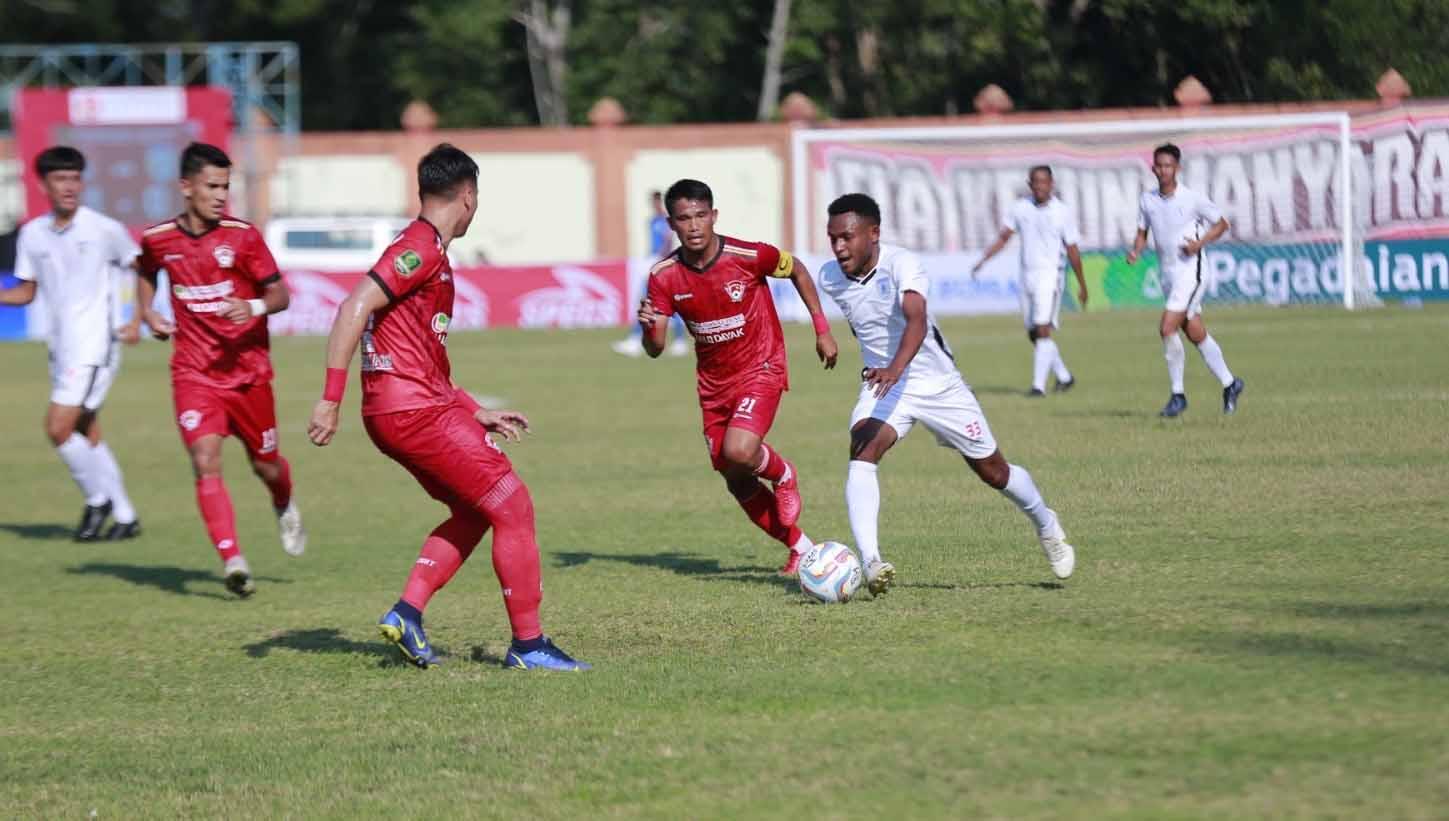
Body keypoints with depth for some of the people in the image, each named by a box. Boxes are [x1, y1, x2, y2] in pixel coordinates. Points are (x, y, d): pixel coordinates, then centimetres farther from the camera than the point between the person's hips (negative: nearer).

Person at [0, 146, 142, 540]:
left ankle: (98, 499, 5)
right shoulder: (32, 234, 6)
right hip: (62, 345, 6)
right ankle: (125, 517, 19)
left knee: (58, 428, -14)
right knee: (87, 437, 9)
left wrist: (139, 320, -7)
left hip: (95, 345, -6)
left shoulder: (104, 230, -8)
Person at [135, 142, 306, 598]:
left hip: (247, 368, 0)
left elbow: (280, 294, -5)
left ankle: (285, 508, 48)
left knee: (265, 464, 12)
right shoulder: (158, 239, -2)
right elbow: (146, 273, 22)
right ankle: (232, 560, -22)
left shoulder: (242, 236, -8)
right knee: (205, 462, -18)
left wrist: (255, 307, -26)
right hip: (193, 372, 0)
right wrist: (149, 313, 5)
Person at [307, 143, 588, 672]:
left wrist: (477, 414, 26)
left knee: (474, 512, 18)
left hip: (409, 409, 10)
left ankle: (407, 613, 8)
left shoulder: (427, 249, 20)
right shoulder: (422, 248, -12)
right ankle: (527, 644, -1)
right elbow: (354, 309, -22)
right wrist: (331, 400, -25)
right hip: (414, 410, -10)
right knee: (512, 506, -5)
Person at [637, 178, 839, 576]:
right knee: (738, 485, 9)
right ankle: (801, 548, 30)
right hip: (713, 383, 5)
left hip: (761, 370, -5)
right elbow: (655, 349, -9)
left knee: (739, 452, -29)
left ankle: (783, 474, 7)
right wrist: (648, 326, -32)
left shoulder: (748, 256, -19)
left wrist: (822, 329, 2)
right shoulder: (664, 276, -10)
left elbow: (797, 270, 1)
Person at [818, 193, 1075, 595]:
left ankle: (1047, 526, 41)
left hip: (937, 382, -3)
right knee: (862, 453, -28)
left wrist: (896, 369, -62)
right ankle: (870, 562, -38)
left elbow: (916, 320, -45)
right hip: (882, 385, 3)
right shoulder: (830, 278, -9)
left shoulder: (902, 264, -27)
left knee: (993, 470, 12)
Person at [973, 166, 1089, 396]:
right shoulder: (1020, 208, 5)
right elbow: (1003, 237, 8)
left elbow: (1072, 251, 3)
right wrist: (983, 260, -6)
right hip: (1026, 276, 5)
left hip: (1049, 275, -5)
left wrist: (1082, 285, 8)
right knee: (1033, 334, 10)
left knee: (1043, 330, -16)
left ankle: (1039, 385, -17)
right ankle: (1064, 376, 27)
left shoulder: (1063, 213, -3)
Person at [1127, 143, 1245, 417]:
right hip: (1166, 274, 6)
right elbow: (1142, 232, 16)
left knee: (1167, 328, -18)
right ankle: (1229, 384, 26)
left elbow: (1221, 224, 1)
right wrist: (1135, 251, -6)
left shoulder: (1193, 199, -9)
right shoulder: (1148, 200, 5)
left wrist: (1199, 243, -15)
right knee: (1196, 334, 11)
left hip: (1189, 270, -6)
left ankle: (1178, 394, -8)